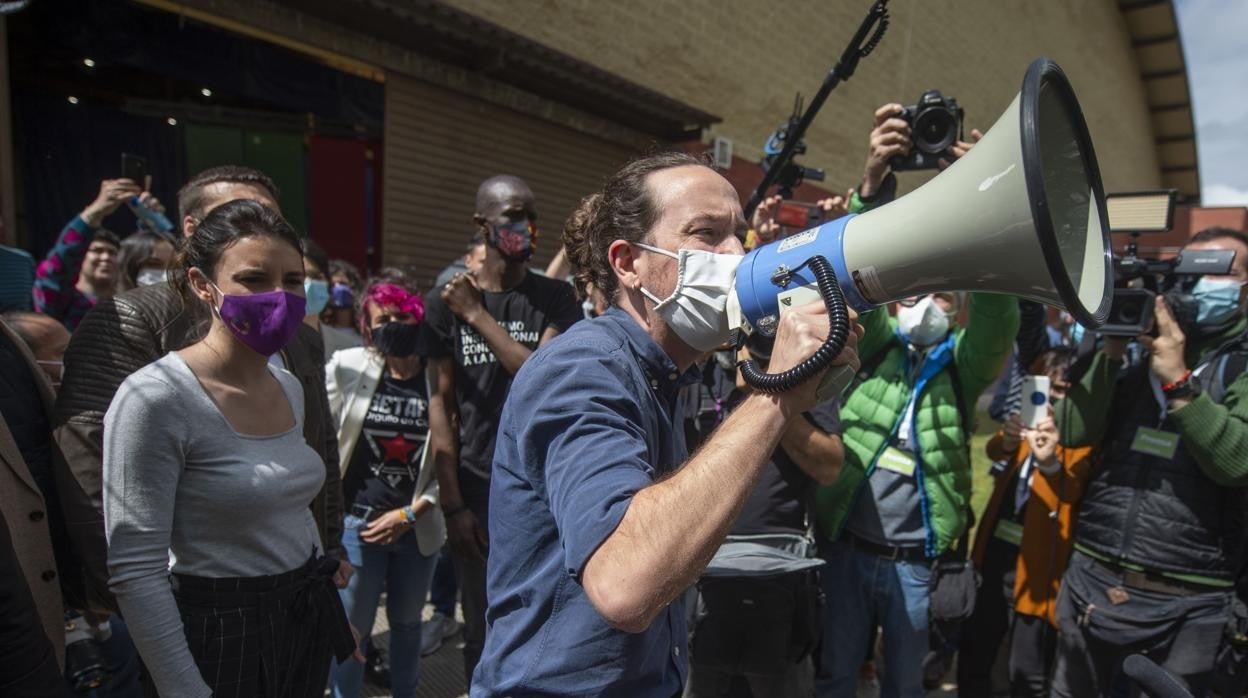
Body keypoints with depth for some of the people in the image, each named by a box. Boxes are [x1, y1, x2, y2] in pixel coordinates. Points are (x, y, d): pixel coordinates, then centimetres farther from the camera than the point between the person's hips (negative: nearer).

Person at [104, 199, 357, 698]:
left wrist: (329, 604, 16)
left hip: (305, 619, 7)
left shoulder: (289, 387, 2)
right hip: (221, 634, -7)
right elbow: (134, 571, -18)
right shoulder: (155, 397, -20)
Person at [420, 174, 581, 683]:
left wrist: (478, 316, -13)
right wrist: (452, 502, -5)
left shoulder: (555, 299, 1)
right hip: (477, 487, 0)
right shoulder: (445, 303, 2)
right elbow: (440, 405, -1)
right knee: (482, 629, 12)